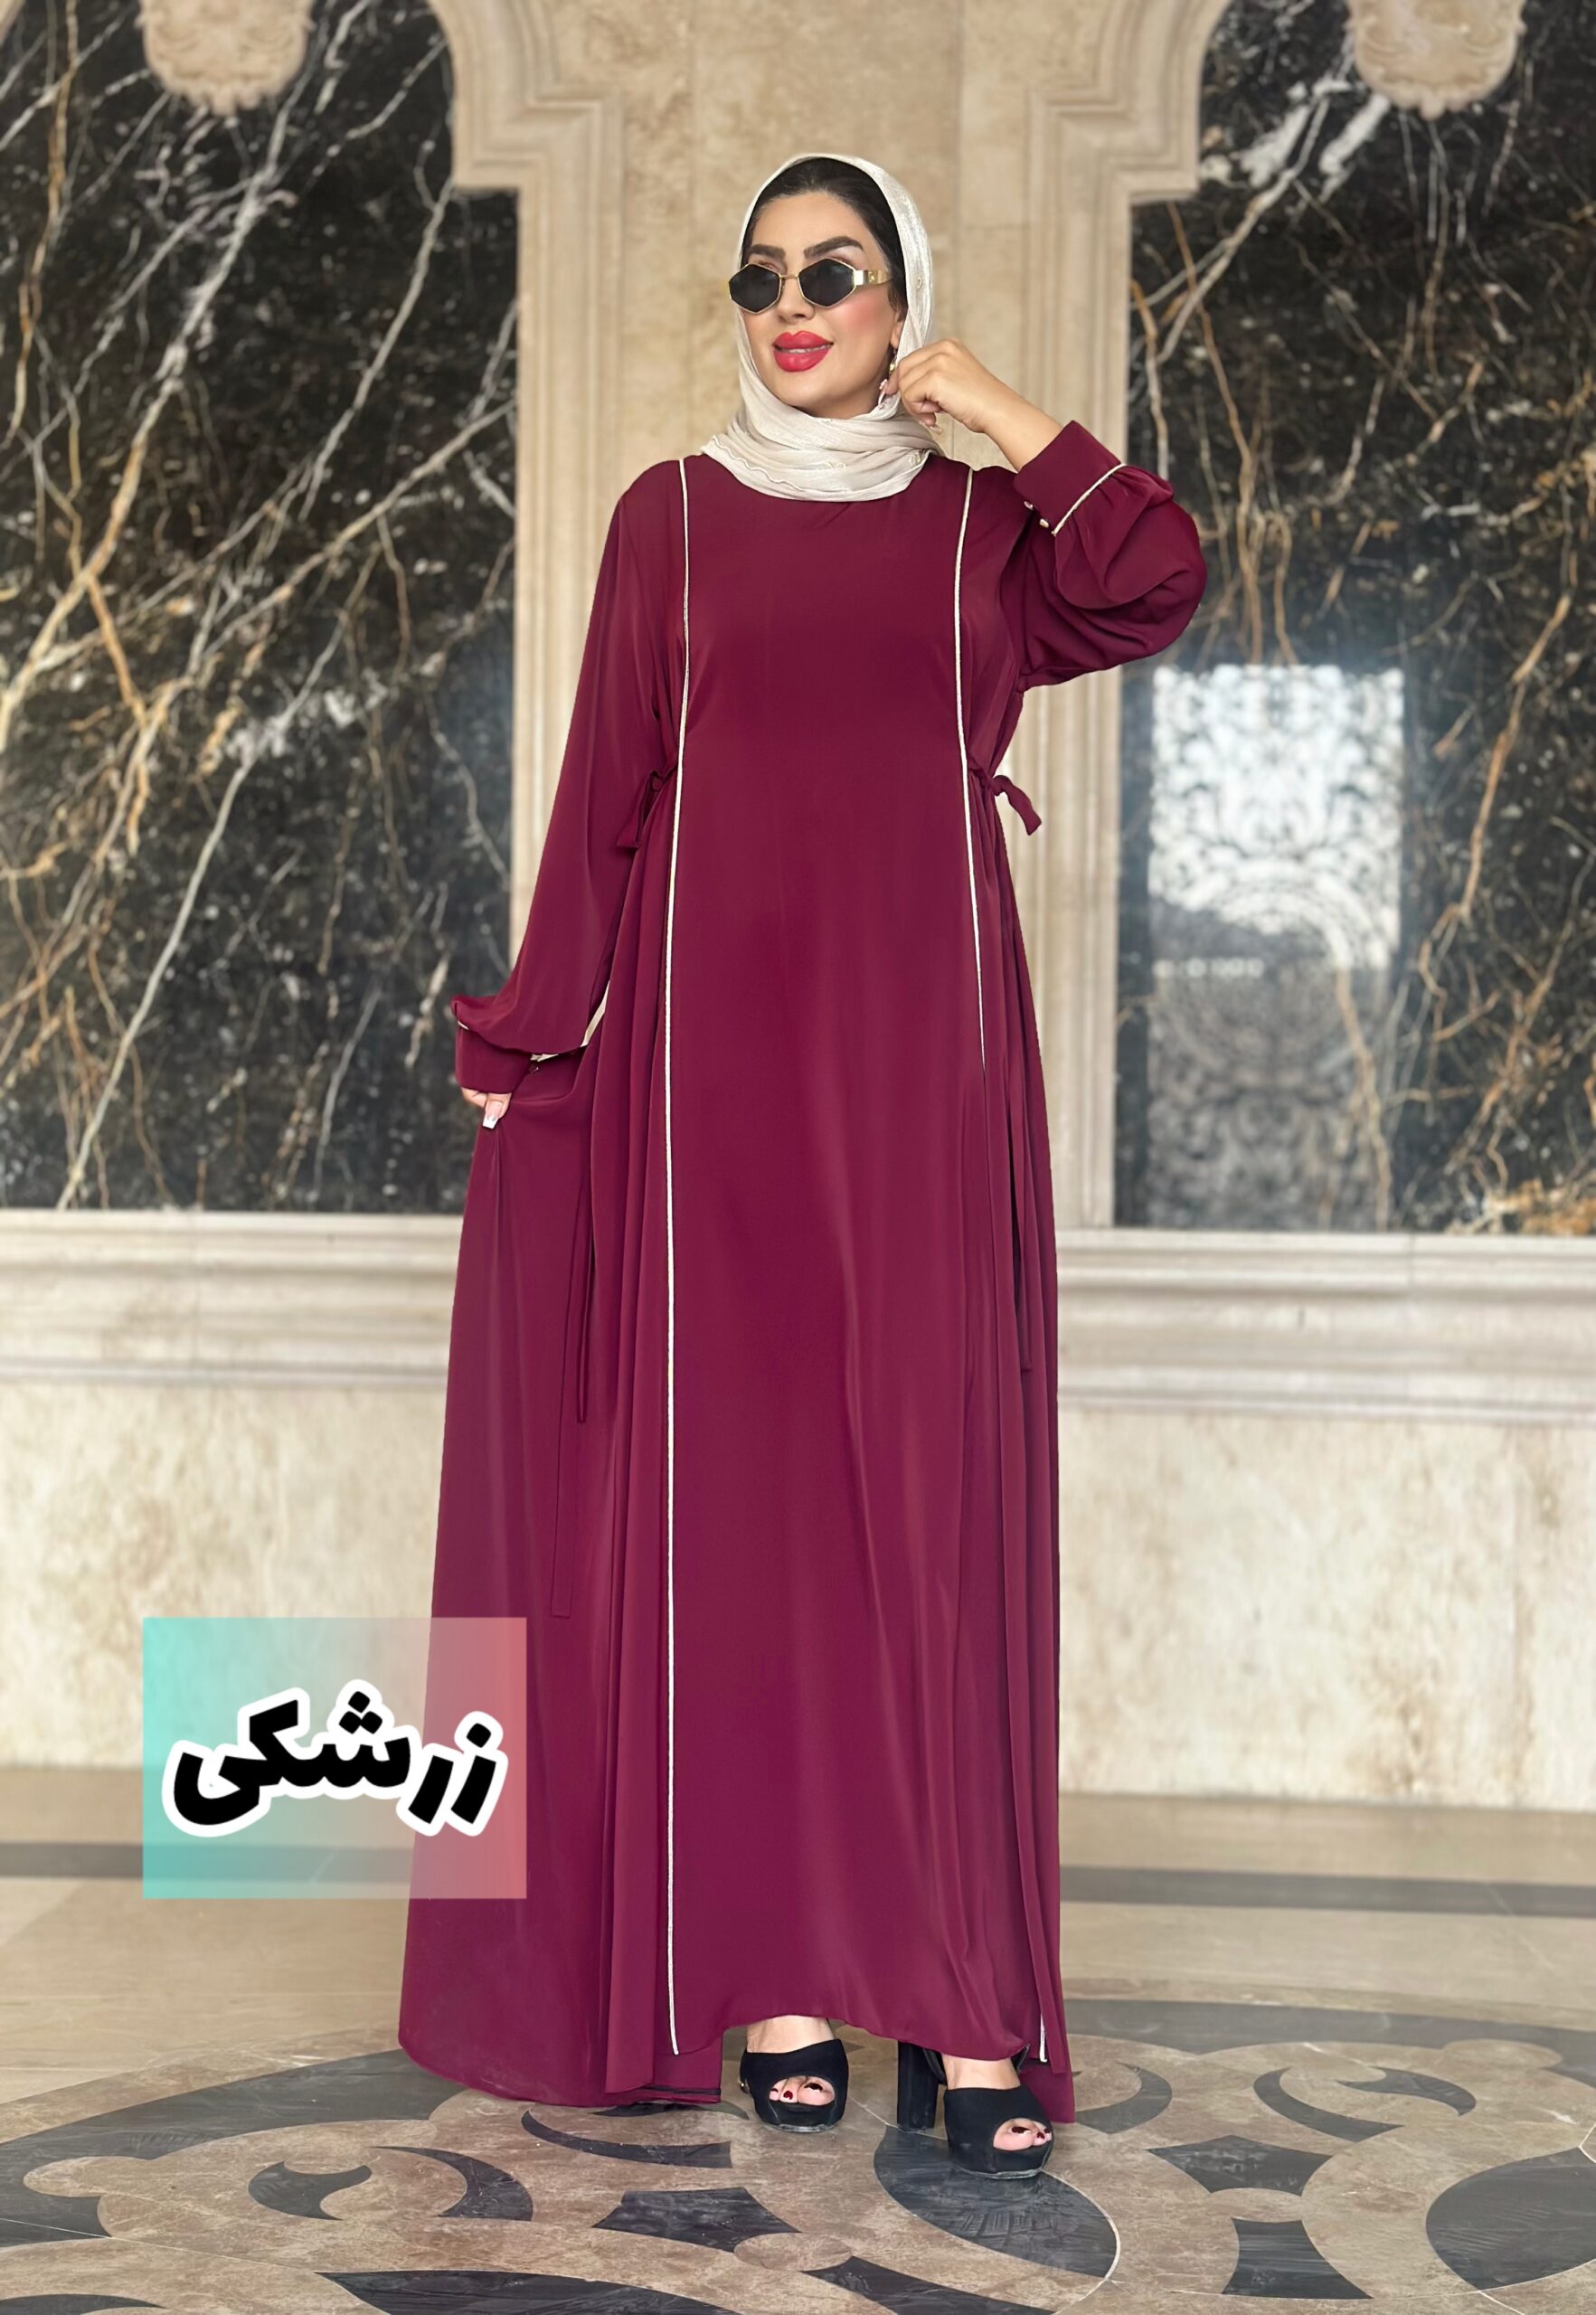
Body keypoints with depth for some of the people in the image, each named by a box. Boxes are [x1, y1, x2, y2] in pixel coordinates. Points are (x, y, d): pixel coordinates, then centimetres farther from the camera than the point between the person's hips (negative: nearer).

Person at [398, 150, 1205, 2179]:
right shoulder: (671, 514, 12)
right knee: (734, 1469, -3)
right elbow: (603, 792, 7)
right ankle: (771, 1968, 3)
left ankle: (957, 1991, -3)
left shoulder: (987, 519, 12)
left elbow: (1158, 584, -8)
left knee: (933, 1480, -5)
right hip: (718, 1030, 0)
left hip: (923, 1042, 0)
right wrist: (534, 1043, 1)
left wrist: (996, 410, 1)